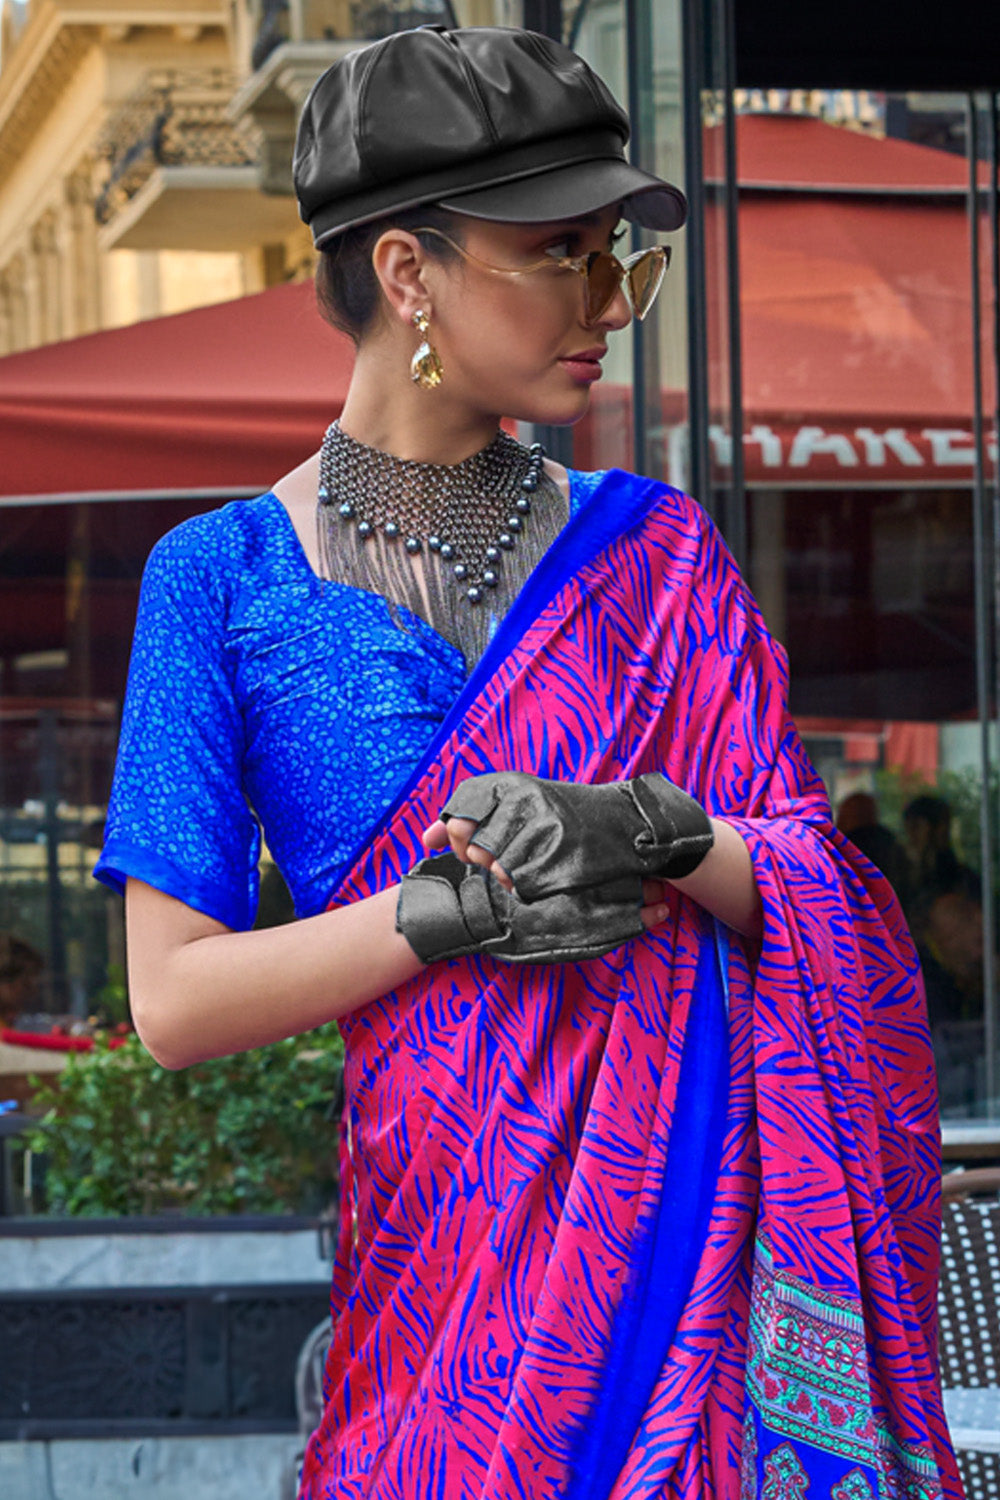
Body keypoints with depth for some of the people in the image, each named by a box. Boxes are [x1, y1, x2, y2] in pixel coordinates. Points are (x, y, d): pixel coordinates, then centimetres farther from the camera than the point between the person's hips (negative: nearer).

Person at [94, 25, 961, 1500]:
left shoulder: (651, 548, 7)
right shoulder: (225, 579, -1)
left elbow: (820, 895, 3)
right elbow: (175, 1002, -5)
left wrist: (663, 836, -17)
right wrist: (454, 909, -18)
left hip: (699, 1196, 2)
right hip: (445, 1214, -2)